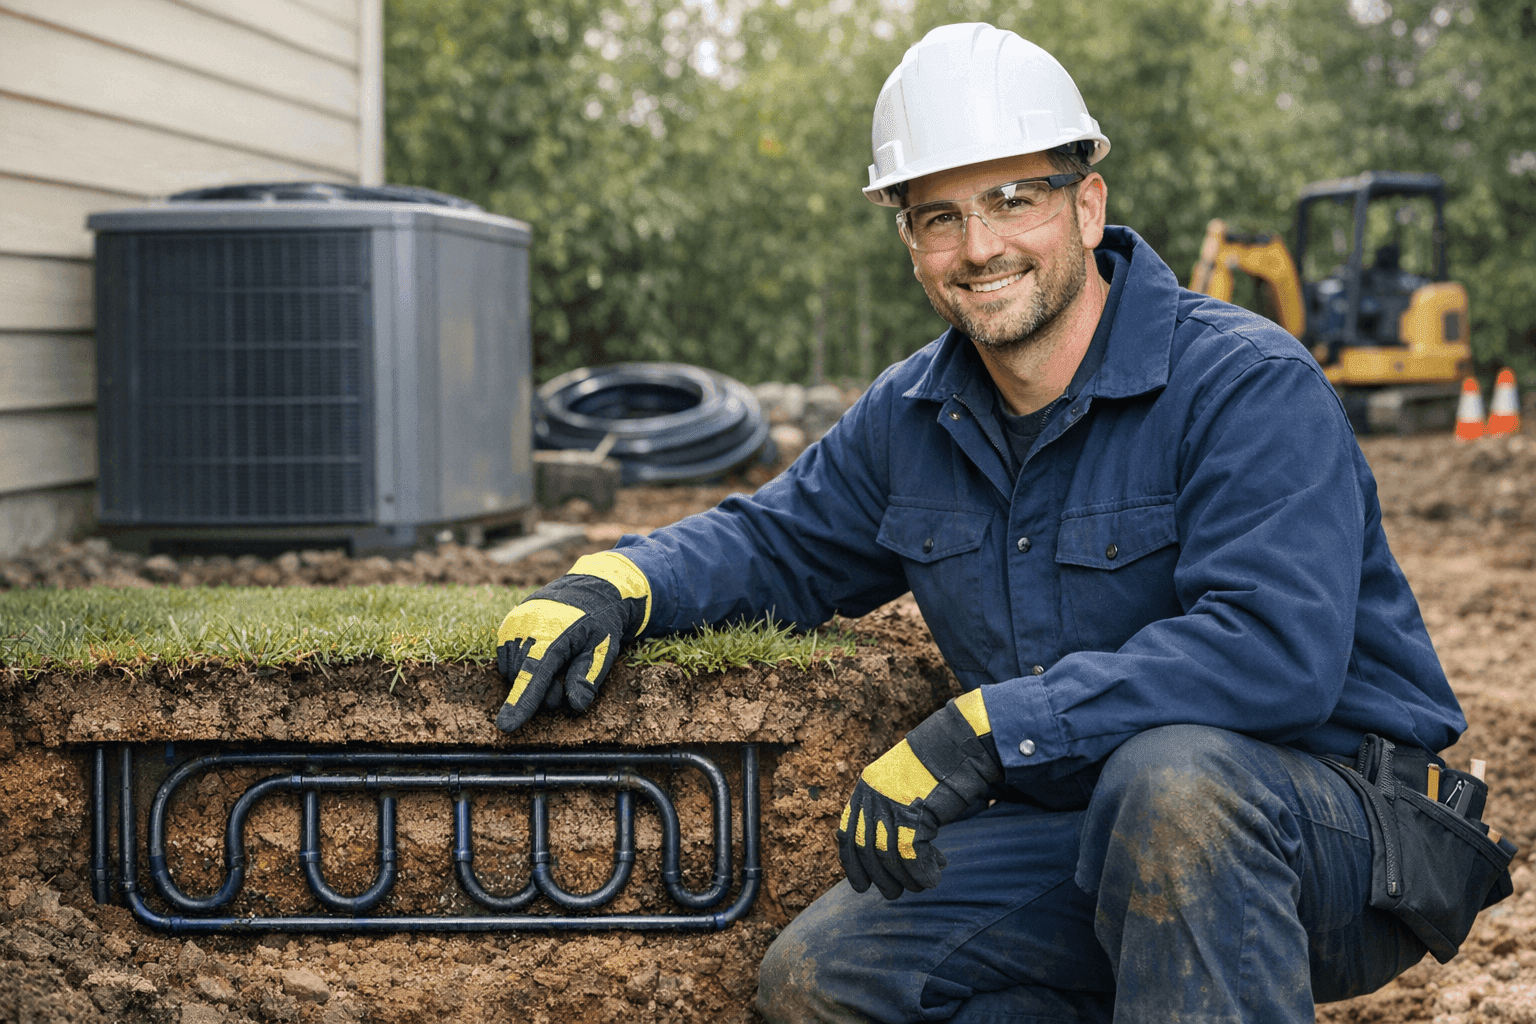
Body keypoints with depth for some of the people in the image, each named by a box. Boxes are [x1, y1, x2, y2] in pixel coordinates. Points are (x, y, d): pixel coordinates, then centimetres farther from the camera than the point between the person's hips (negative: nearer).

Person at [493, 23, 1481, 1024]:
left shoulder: (1250, 385, -17)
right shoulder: (914, 418, 6)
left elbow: (1276, 648, -30)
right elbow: (778, 539, 21)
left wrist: (985, 730, -32)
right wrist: (613, 584, -2)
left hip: (1328, 815, -7)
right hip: (1089, 841, 7)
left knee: (1170, 776, -39)